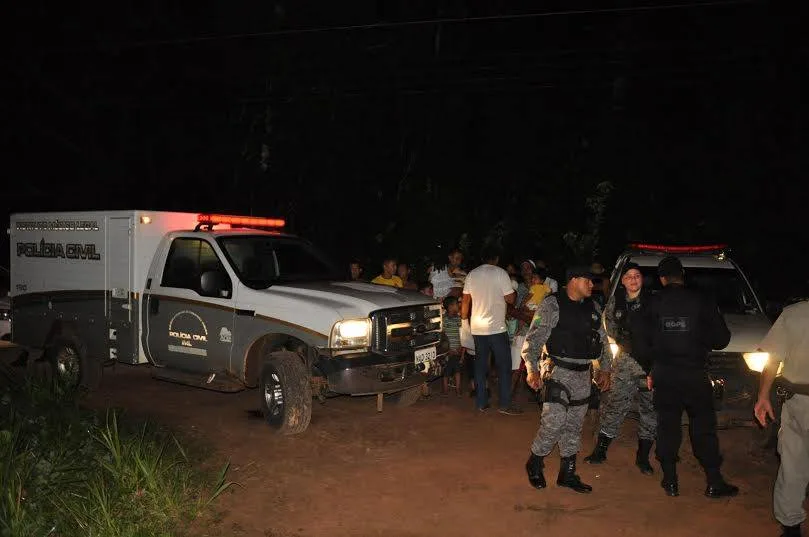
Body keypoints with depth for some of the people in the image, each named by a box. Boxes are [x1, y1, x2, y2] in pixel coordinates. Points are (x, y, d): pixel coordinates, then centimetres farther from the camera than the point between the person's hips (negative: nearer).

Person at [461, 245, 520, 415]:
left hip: (477, 328, 5)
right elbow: (510, 299, -8)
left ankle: (481, 403, 13)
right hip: (496, 327, -5)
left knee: (480, 365, 10)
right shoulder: (500, 273, -8)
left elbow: (466, 301, 9)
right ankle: (505, 404, 3)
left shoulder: (472, 275, 6)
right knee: (504, 365, 4)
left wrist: (464, 318, 22)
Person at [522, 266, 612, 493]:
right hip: (559, 371, -6)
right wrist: (532, 369, -21)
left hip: (583, 374, 6)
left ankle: (567, 474, 24)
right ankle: (534, 464, 10)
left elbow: (603, 340, 20)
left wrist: (605, 369, 14)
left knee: (574, 426, 12)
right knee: (554, 421, -13)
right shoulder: (552, 304, -9)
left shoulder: (592, 307, 10)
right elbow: (533, 339, -12)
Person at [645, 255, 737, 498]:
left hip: (664, 375, 1)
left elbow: (644, 340, 0)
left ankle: (670, 481, 14)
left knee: (667, 426, 10)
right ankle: (714, 482, 13)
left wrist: (649, 371, 10)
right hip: (694, 374, -1)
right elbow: (722, 339, -3)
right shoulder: (702, 302, -6)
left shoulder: (654, 303, -2)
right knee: (704, 427, 9)